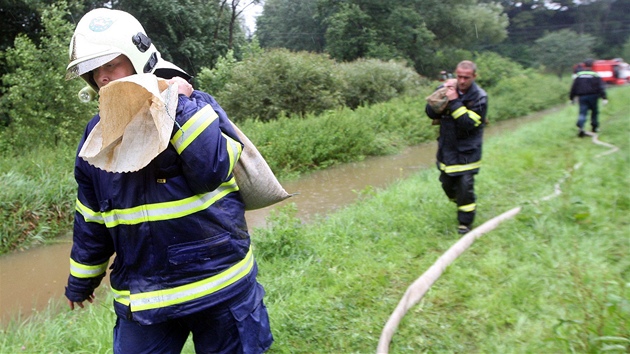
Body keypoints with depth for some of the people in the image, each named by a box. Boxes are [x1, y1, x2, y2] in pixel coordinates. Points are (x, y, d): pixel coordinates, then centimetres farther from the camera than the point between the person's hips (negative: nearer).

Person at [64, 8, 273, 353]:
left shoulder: (196, 105, -7)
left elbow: (213, 171, -24)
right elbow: (91, 218, 13)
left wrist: (181, 108, -21)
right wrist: (81, 280, 21)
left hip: (220, 284, -3)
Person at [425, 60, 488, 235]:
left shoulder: (479, 97, -13)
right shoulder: (446, 88, -2)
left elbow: (469, 123, -24)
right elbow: (431, 113, -7)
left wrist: (454, 101, -28)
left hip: (467, 151, -4)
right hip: (446, 147, 5)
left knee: (465, 186, -8)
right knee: (447, 184, 15)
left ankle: (465, 222, 9)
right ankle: (461, 204, 44)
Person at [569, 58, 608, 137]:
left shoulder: (578, 75, 5)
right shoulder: (595, 75, -2)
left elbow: (573, 87, 6)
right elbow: (601, 87, -7)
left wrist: (571, 98, 13)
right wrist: (604, 98, -8)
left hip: (582, 97, 1)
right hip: (592, 96, -1)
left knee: (582, 113, -5)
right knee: (594, 111, 17)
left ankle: (580, 127, -27)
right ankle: (594, 127, 23)